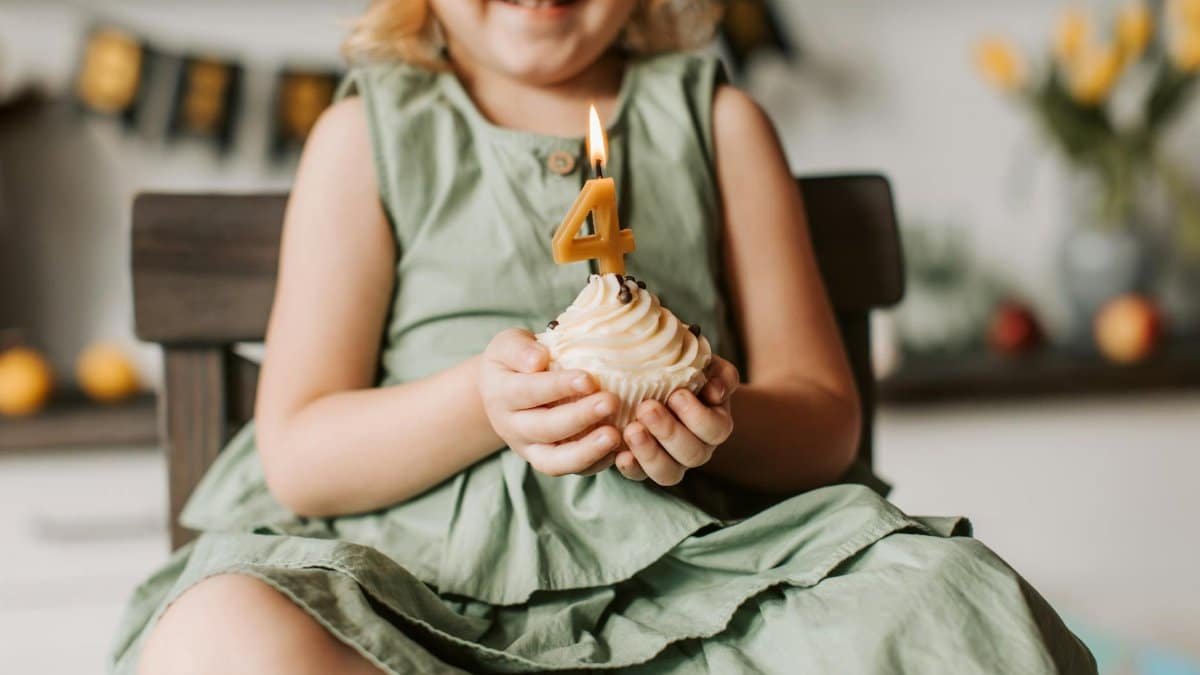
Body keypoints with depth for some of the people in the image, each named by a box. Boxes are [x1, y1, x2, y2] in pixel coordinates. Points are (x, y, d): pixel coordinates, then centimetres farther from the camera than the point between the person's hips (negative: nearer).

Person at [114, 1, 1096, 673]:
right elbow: (299, 458, 3)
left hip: (681, 564, 1)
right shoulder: (367, 136, 11)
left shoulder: (716, 120, 15)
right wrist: (483, 402, -16)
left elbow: (826, 418, 11)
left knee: (937, 595, -27)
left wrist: (721, 425, -13)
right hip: (424, 573, 0)